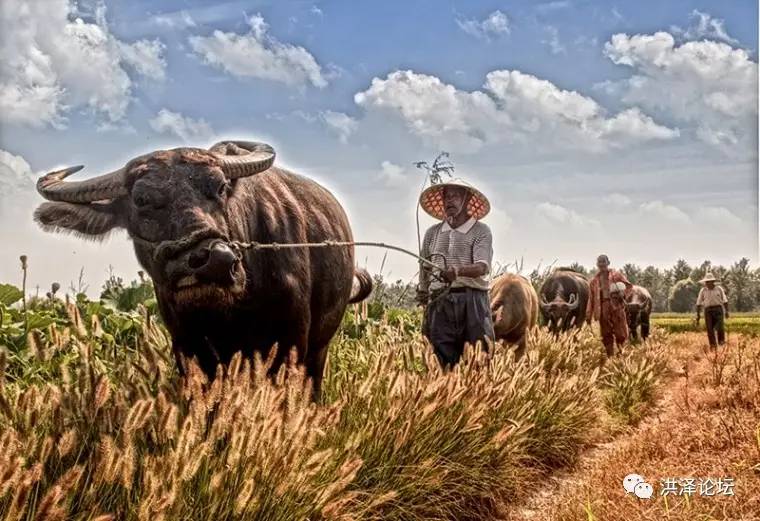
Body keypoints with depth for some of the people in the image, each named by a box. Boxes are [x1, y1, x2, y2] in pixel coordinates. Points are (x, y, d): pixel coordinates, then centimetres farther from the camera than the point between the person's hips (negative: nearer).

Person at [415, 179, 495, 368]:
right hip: (439, 302, 3)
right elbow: (424, 270, 20)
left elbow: (482, 267, -11)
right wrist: (423, 300, 18)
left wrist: (458, 271, -29)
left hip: (471, 300, -3)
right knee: (444, 359, 0)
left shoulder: (481, 231, 3)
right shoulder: (432, 233, 16)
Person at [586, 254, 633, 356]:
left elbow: (629, 286, 10)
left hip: (616, 306, -2)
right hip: (603, 309, 3)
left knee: (621, 333, -6)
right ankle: (610, 357, 10)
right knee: (606, 336, 3)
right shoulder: (594, 280, 15)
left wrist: (622, 293, -11)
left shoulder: (616, 275, 9)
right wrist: (588, 315, 8)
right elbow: (591, 298, 14)